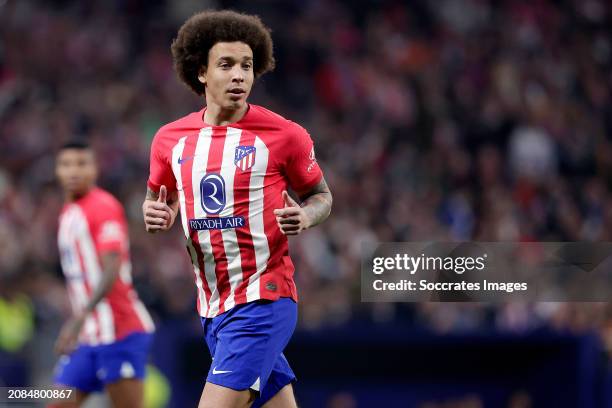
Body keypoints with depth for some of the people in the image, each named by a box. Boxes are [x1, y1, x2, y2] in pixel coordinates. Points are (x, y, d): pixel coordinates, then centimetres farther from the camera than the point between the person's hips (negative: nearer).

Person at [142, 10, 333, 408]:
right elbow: (160, 201, 19)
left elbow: (321, 195, 6)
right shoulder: (170, 139, 5)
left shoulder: (285, 135, -7)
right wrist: (158, 215, -4)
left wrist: (306, 216, -16)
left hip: (264, 299, -5)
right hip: (212, 307, 5)